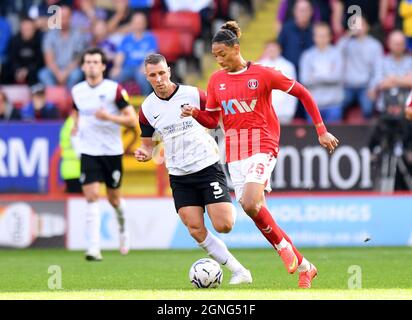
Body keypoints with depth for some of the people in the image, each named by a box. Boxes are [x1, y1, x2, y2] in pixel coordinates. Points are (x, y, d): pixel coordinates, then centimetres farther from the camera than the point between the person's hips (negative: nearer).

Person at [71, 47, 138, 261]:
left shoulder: (115, 89, -9)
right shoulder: (77, 91, 4)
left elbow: (132, 120, -10)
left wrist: (109, 117, -23)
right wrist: (76, 126, 6)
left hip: (112, 151, -2)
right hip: (88, 152, 2)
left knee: (114, 198, 11)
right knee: (92, 196, -13)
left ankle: (123, 230, 43)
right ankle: (94, 248, -18)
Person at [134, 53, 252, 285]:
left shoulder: (193, 95, -7)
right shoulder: (147, 109, 2)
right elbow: (149, 144, 12)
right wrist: (144, 153, -11)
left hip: (208, 168, -3)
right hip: (179, 177, 3)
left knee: (223, 225, -13)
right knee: (196, 230, -9)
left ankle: (231, 209, 24)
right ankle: (238, 271, 0)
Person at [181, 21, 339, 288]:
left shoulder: (262, 74, -6)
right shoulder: (216, 80, 8)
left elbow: (303, 94, 1)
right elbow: (212, 120, 14)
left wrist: (321, 131, 0)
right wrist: (194, 113, -8)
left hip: (262, 147, -6)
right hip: (235, 153, 6)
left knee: (250, 204, -27)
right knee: (258, 213, 4)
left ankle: (283, 244, -2)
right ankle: (303, 267, 15)